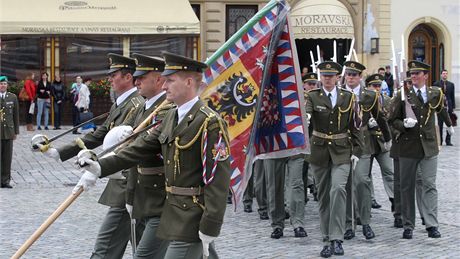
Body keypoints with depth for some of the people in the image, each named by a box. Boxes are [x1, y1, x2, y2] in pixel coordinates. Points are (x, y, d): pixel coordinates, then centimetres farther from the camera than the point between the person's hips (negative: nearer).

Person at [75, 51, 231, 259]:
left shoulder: (210, 123, -17)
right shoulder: (171, 117, 12)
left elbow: (218, 179, -20)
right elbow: (142, 147, 9)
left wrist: (209, 229, -21)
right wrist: (101, 167, -3)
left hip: (193, 220, -8)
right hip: (176, 211, 8)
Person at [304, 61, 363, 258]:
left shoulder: (348, 97, 4)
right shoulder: (312, 96, 0)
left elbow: (354, 126, 7)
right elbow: (306, 112, -21)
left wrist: (356, 151, 3)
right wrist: (304, 116, -45)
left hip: (341, 151, -1)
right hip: (319, 151, 1)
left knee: (338, 189, -20)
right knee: (323, 195, 6)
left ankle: (336, 239, -17)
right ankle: (327, 240, 15)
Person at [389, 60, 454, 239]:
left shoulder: (435, 93, 5)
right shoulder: (403, 95, -1)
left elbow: (441, 110, 27)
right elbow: (393, 120, 2)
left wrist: (449, 125, 42)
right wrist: (404, 124, -19)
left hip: (429, 146, 0)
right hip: (408, 146, 0)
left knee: (429, 185, -7)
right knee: (407, 187, 6)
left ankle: (432, 226, -10)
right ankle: (408, 226, 13)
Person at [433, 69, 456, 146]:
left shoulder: (451, 84, 10)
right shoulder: (436, 84, 3)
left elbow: (453, 96, 10)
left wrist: (453, 107, 4)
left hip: (449, 107, 2)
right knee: (440, 124, 0)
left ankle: (448, 140, 8)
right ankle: (439, 141, 5)